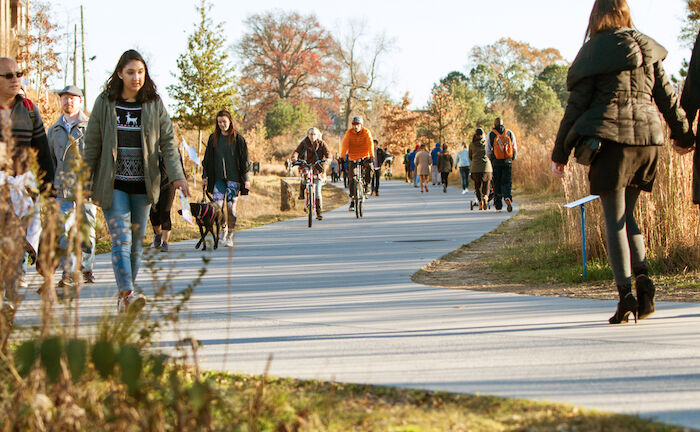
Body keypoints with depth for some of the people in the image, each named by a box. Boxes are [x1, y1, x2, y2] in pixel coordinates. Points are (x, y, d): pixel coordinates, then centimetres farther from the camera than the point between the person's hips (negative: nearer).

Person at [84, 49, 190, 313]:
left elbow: (168, 142, 3)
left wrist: (177, 175, -10)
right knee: (121, 239, -15)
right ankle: (128, 294, -25)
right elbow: (92, 145, 5)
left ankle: (123, 296, 18)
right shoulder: (105, 103, 1)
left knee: (137, 242, 7)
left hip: (143, 185, 2)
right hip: (113, 185, -2)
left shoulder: (154, 104, 5)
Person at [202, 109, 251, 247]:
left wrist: (246, 178, -4)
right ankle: (224, 227, 17)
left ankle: (230, 236, 2)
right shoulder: (213, 138, 9)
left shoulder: (238, 138, 0)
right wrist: (205, 176, 10)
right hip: (218, 177, 3)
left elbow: (245, 159, 1)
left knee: (231, 206, -7)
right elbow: (207, 158, 15)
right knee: (217, 204, -10)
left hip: (234, 177, -3)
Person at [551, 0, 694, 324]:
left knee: (614, 219, -2)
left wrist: (560, 152, 3)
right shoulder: (646, 50, 9)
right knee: (627, 213, 18)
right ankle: (641, 273, -4)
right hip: (647, 137, 4)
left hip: (609, 137, -4)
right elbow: (668, 98, 14)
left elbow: (577, 105, -3)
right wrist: (685, 137, 26)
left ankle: (625, 292, -12)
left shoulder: (594, 51, -3)